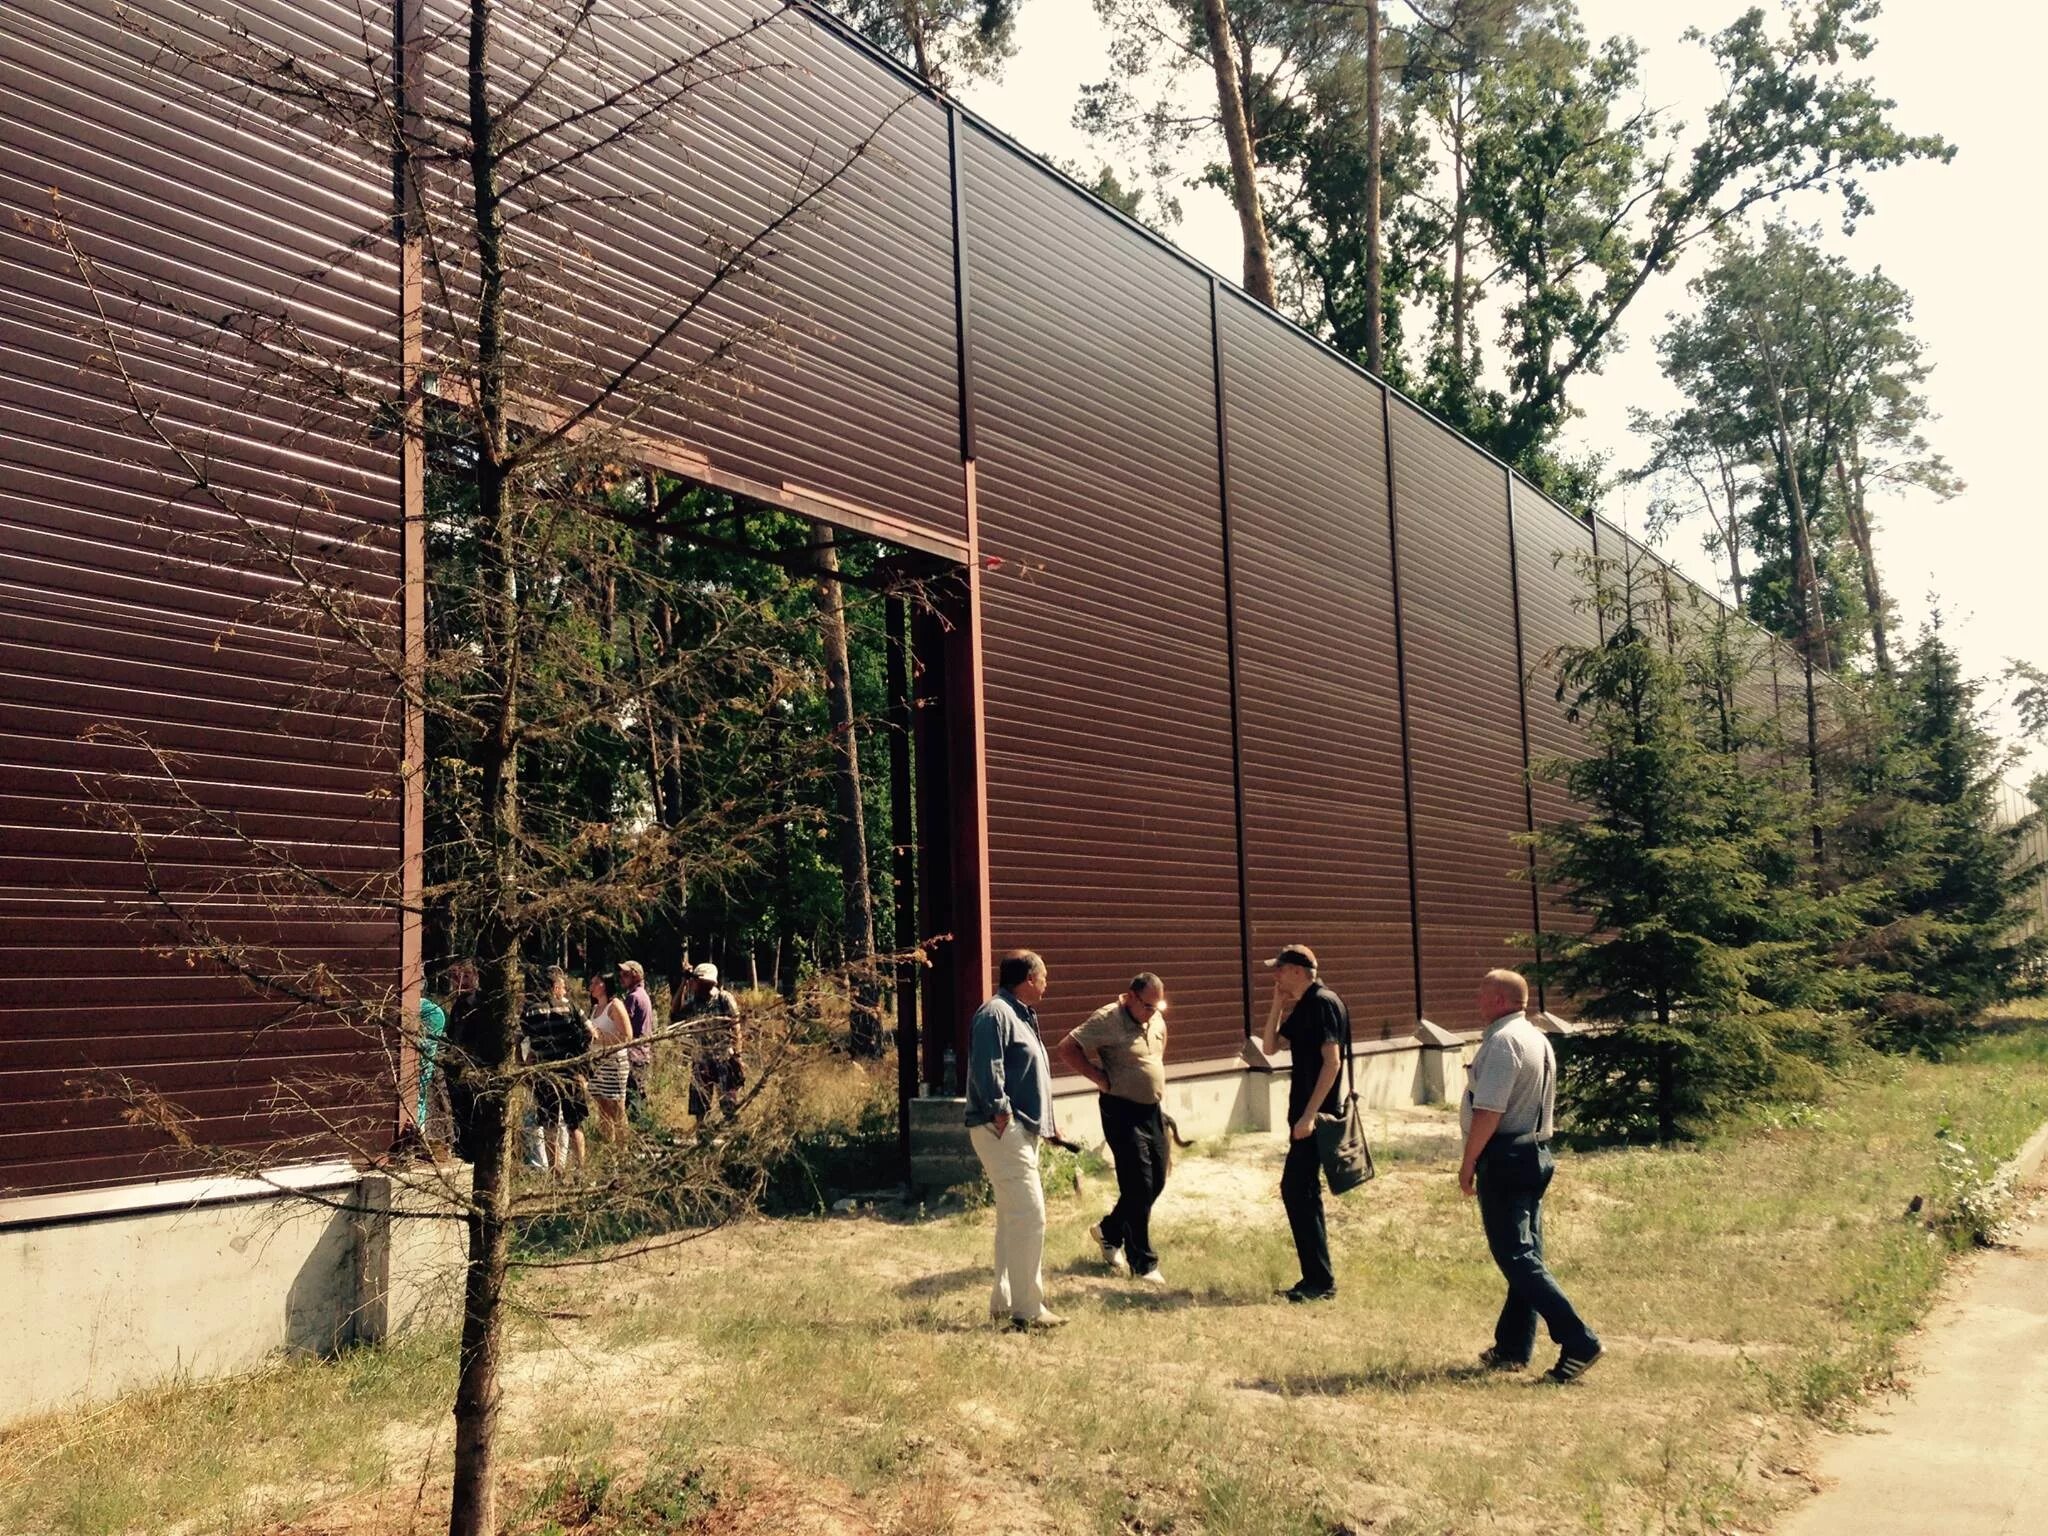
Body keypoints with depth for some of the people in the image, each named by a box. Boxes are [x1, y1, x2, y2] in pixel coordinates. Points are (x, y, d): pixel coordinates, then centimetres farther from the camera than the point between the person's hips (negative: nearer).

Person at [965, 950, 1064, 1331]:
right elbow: (987, 1069, -22)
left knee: (1013, 1217, 14)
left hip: (1021, 1131, 11)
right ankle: (1027, 1310, -8)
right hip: (1002, 1130, -11)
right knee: (1029, 1215, -12)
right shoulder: (995, 1014, -12)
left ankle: (1004, 1303, 21)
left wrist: (1044, 1123, 18)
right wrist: (1001, 1113, -23)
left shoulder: (1019, 1016, 20)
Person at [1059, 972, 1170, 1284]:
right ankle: (1142, 1264, 5)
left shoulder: (1156, 1020, 7)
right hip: (1122, 1111, -8)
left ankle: (1109, 1231, 32)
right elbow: (1067, 1050, -20)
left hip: (1153, 1109, 8)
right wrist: (1101, 1079, -17)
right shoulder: (1107, 1020, -16)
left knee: (1156, 1182, 12)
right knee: (1138, 1187, -6)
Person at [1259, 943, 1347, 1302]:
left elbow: (1332, 1062, -21)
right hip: (1303, 1114, 10)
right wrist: (1277, 1005, 6)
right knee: (1297, 1191, 13)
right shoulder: (1301, 1007, 14)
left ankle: (1321, 1281, -1)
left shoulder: (1324, 1003, -15)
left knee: (1299, 1192, -8)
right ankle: (1316, 1278, 20)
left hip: (1317, 1115, -10)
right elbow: (1269, 1047, 16)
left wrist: (1309, 1115, -23)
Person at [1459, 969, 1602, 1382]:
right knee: (1525, 1252, 12)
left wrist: (1469, 1162, -16)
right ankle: (1513, 1348, 19)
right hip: (1536, 1152, 10)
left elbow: (1489, 1111, -23)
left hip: (1504, 1157, -10)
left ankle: (1578, 1343, -12)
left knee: (1516, 1257, -7)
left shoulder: (1502, 1041, -17)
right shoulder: (1539, 1040, 15)